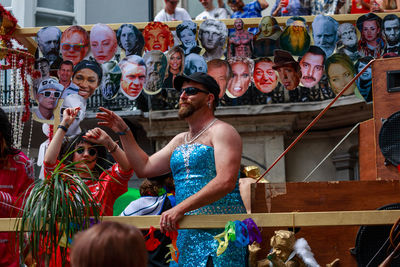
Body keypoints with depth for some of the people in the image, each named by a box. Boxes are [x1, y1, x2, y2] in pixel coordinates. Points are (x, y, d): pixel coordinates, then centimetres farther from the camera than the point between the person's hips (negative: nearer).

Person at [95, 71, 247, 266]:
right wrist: (124, 133, 15)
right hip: (187, 233, 7)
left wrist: (180, 208, -24)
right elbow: (144, 168, 21)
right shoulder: (179, 141, 21)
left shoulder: (221, 131, -5)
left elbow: (226, 182, -19)